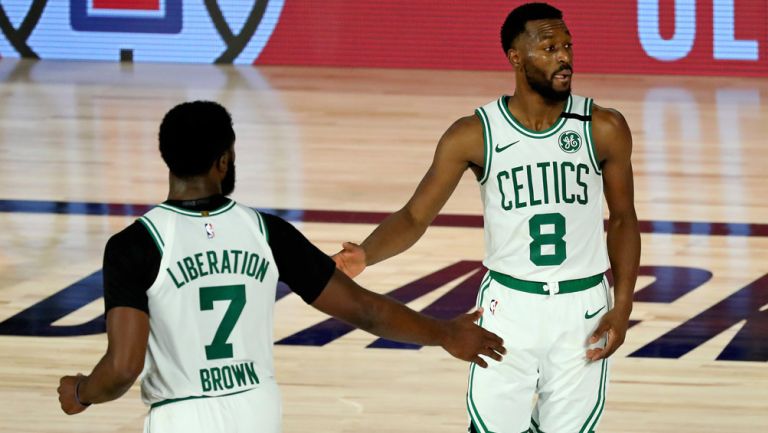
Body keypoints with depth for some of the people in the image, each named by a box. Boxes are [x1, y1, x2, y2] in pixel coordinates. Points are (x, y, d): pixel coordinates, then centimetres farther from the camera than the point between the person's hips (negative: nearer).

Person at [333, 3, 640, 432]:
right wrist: (365, 255, -25)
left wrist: (623, 307, -3)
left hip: (582, 309, 1)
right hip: (509, 305, -1)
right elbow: (414, 217, -5)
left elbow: (623, 219, 6)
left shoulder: (604, 129, -6)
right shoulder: (475, 135, -8)